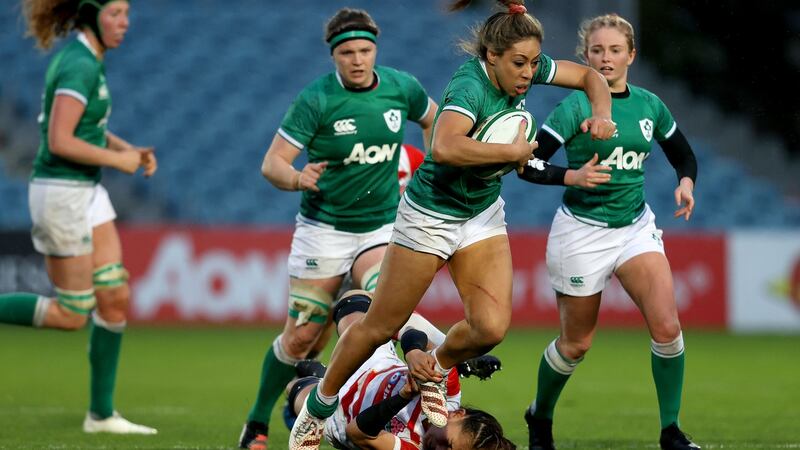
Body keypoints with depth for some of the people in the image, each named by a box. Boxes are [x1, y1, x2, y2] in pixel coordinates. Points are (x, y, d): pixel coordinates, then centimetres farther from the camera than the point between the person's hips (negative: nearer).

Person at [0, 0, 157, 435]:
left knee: (115, 298, 7)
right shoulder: (80, 65, -19)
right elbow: (59, 142, -25)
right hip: (61, 193, -9)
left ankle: (101, 414, 12)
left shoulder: (82, 56, 10)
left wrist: (128, 148, 10)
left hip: (86, 191, 9)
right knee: (71, 314, -3)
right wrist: (119, 160, -15)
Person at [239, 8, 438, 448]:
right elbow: (271, 163, -16)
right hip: (324, 228, -2)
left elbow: (432, 119, 19)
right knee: (301, 335, 0)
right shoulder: (316, 99, -15)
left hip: (381, 226, 2)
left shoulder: (402, 88, -4)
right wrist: (297, 178, -37)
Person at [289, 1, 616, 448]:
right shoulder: (470, 86, -31)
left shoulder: (524, 70, -10)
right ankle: (318, 407, 27)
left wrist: (602, 116, -13)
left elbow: (589, 75, 7)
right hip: (431, 214, -6)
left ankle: (435, 370, 22)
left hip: (483, 215, 6)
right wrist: (514, 150, -40)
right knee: (381, 327, 5)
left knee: (491, 327, -10)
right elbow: (445, 147, -51)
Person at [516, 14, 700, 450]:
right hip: (582, 230, -4)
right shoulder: (576, 106, -12)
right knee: (576, 343, 7)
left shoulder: (649, 105, 3)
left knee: (666, 326, -15)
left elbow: (684, 156, 17)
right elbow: (528, 165, -19)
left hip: (635, 225, 4)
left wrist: (686, 182, -5)